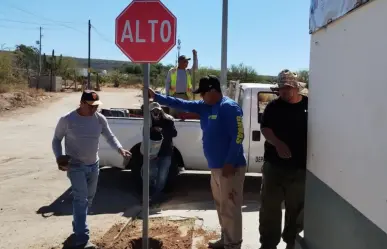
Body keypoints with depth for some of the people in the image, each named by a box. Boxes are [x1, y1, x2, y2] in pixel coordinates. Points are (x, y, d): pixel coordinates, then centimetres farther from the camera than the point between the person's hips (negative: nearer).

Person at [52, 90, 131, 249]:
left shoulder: (100, 119, -5)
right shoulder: (67, 120, -15)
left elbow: (109, 136, -1)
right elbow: (56, 140, -4)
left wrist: (120, 149, -20)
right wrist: (58, 157, -20)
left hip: (93, 165, 5)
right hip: (75, 166, -5)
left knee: (88, 198, 18)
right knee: (80, 198, -15)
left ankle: (78, 226, 41)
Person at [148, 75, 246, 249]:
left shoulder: (229, 107, -16)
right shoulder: (204, 106, 10)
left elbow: (238, 136, -21)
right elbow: (180, 104, 13)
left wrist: (230, 163, -23)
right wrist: (156, 96, 9)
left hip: (230, 167, -9)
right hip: (216, 167, 10)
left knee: (230, 207, -2)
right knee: (221, 206, 19)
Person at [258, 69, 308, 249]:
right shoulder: (273, 106, 3)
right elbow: (264, 128, -4)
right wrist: (278, 144, -23)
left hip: (301, 167, 0)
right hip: (274, 165, 0)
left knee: (296, 208, 13)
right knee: (270, 207, 6)